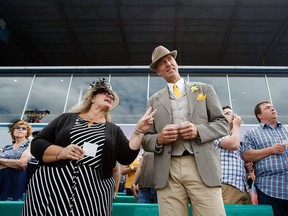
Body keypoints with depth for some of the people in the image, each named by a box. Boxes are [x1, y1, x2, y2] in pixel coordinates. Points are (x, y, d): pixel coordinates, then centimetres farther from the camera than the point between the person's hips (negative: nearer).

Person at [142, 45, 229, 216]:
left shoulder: (204, 89, 14)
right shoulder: (154, 100, 15)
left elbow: (223, 124, 9)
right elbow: (146, 139, 12)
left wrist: (198, 131, -10)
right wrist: (159, 139, -10)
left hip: (203, 167, 0)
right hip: (167, 171, 1)